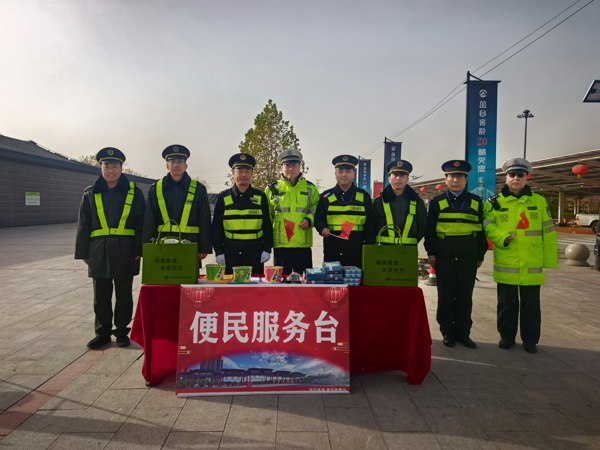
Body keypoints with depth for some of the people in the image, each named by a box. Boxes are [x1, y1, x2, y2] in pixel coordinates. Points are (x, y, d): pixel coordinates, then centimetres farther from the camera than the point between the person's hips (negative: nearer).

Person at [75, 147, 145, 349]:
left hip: (125, 251, -2)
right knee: (101, 296, 9)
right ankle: (102, 333, 23)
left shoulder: (133, 192, 2)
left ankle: (122, 331, 22)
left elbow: (141, 223, 0)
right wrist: (83, 252, 3)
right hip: (99, 251, 2)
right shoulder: (91, 193, 8)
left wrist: (139, 250, -7)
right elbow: (83, 225, 8)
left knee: (124, 295, 8)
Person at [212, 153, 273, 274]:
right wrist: (219, 251, -1)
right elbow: (217, 227, 5)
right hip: (230, 254, 0)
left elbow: (267, 226, 7)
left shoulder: (260, 197, 4)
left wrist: (267, 249, 0)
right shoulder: (223, 197, 4)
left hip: (255, 254, 0)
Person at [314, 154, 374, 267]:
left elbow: (369, 224, 9)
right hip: (332, 251, 0)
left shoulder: (364, 196, 8)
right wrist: (323, 228, -11)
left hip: (357, 251, 0)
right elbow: (318, 218, 11)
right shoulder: (326, 196, 8)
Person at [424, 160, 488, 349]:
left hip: (468, 258, 1)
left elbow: (481, 230, 10)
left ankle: (463, 333, 18)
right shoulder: (437, 202, 5)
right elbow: (429, 230, 4)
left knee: (465, 296, 7)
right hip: (444, 257, -1)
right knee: (446, 295, 5)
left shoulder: (476, 202, 8)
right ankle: (447, 332, 17)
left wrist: (480, 255, 8)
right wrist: (431, 253, -2)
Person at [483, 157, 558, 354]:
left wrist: (550, 260, 2)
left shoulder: (539, 201, 5)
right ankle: (506, 336, 26)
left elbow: (548, 232, 5)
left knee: (531, 305, 11)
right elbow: (488, 226, -6)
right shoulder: (495, 202, 2)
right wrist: (503, 237, -25)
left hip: (532, 265, 1)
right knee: (507, 304, 11)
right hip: (506, 265, -1)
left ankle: (530, 339, 25)